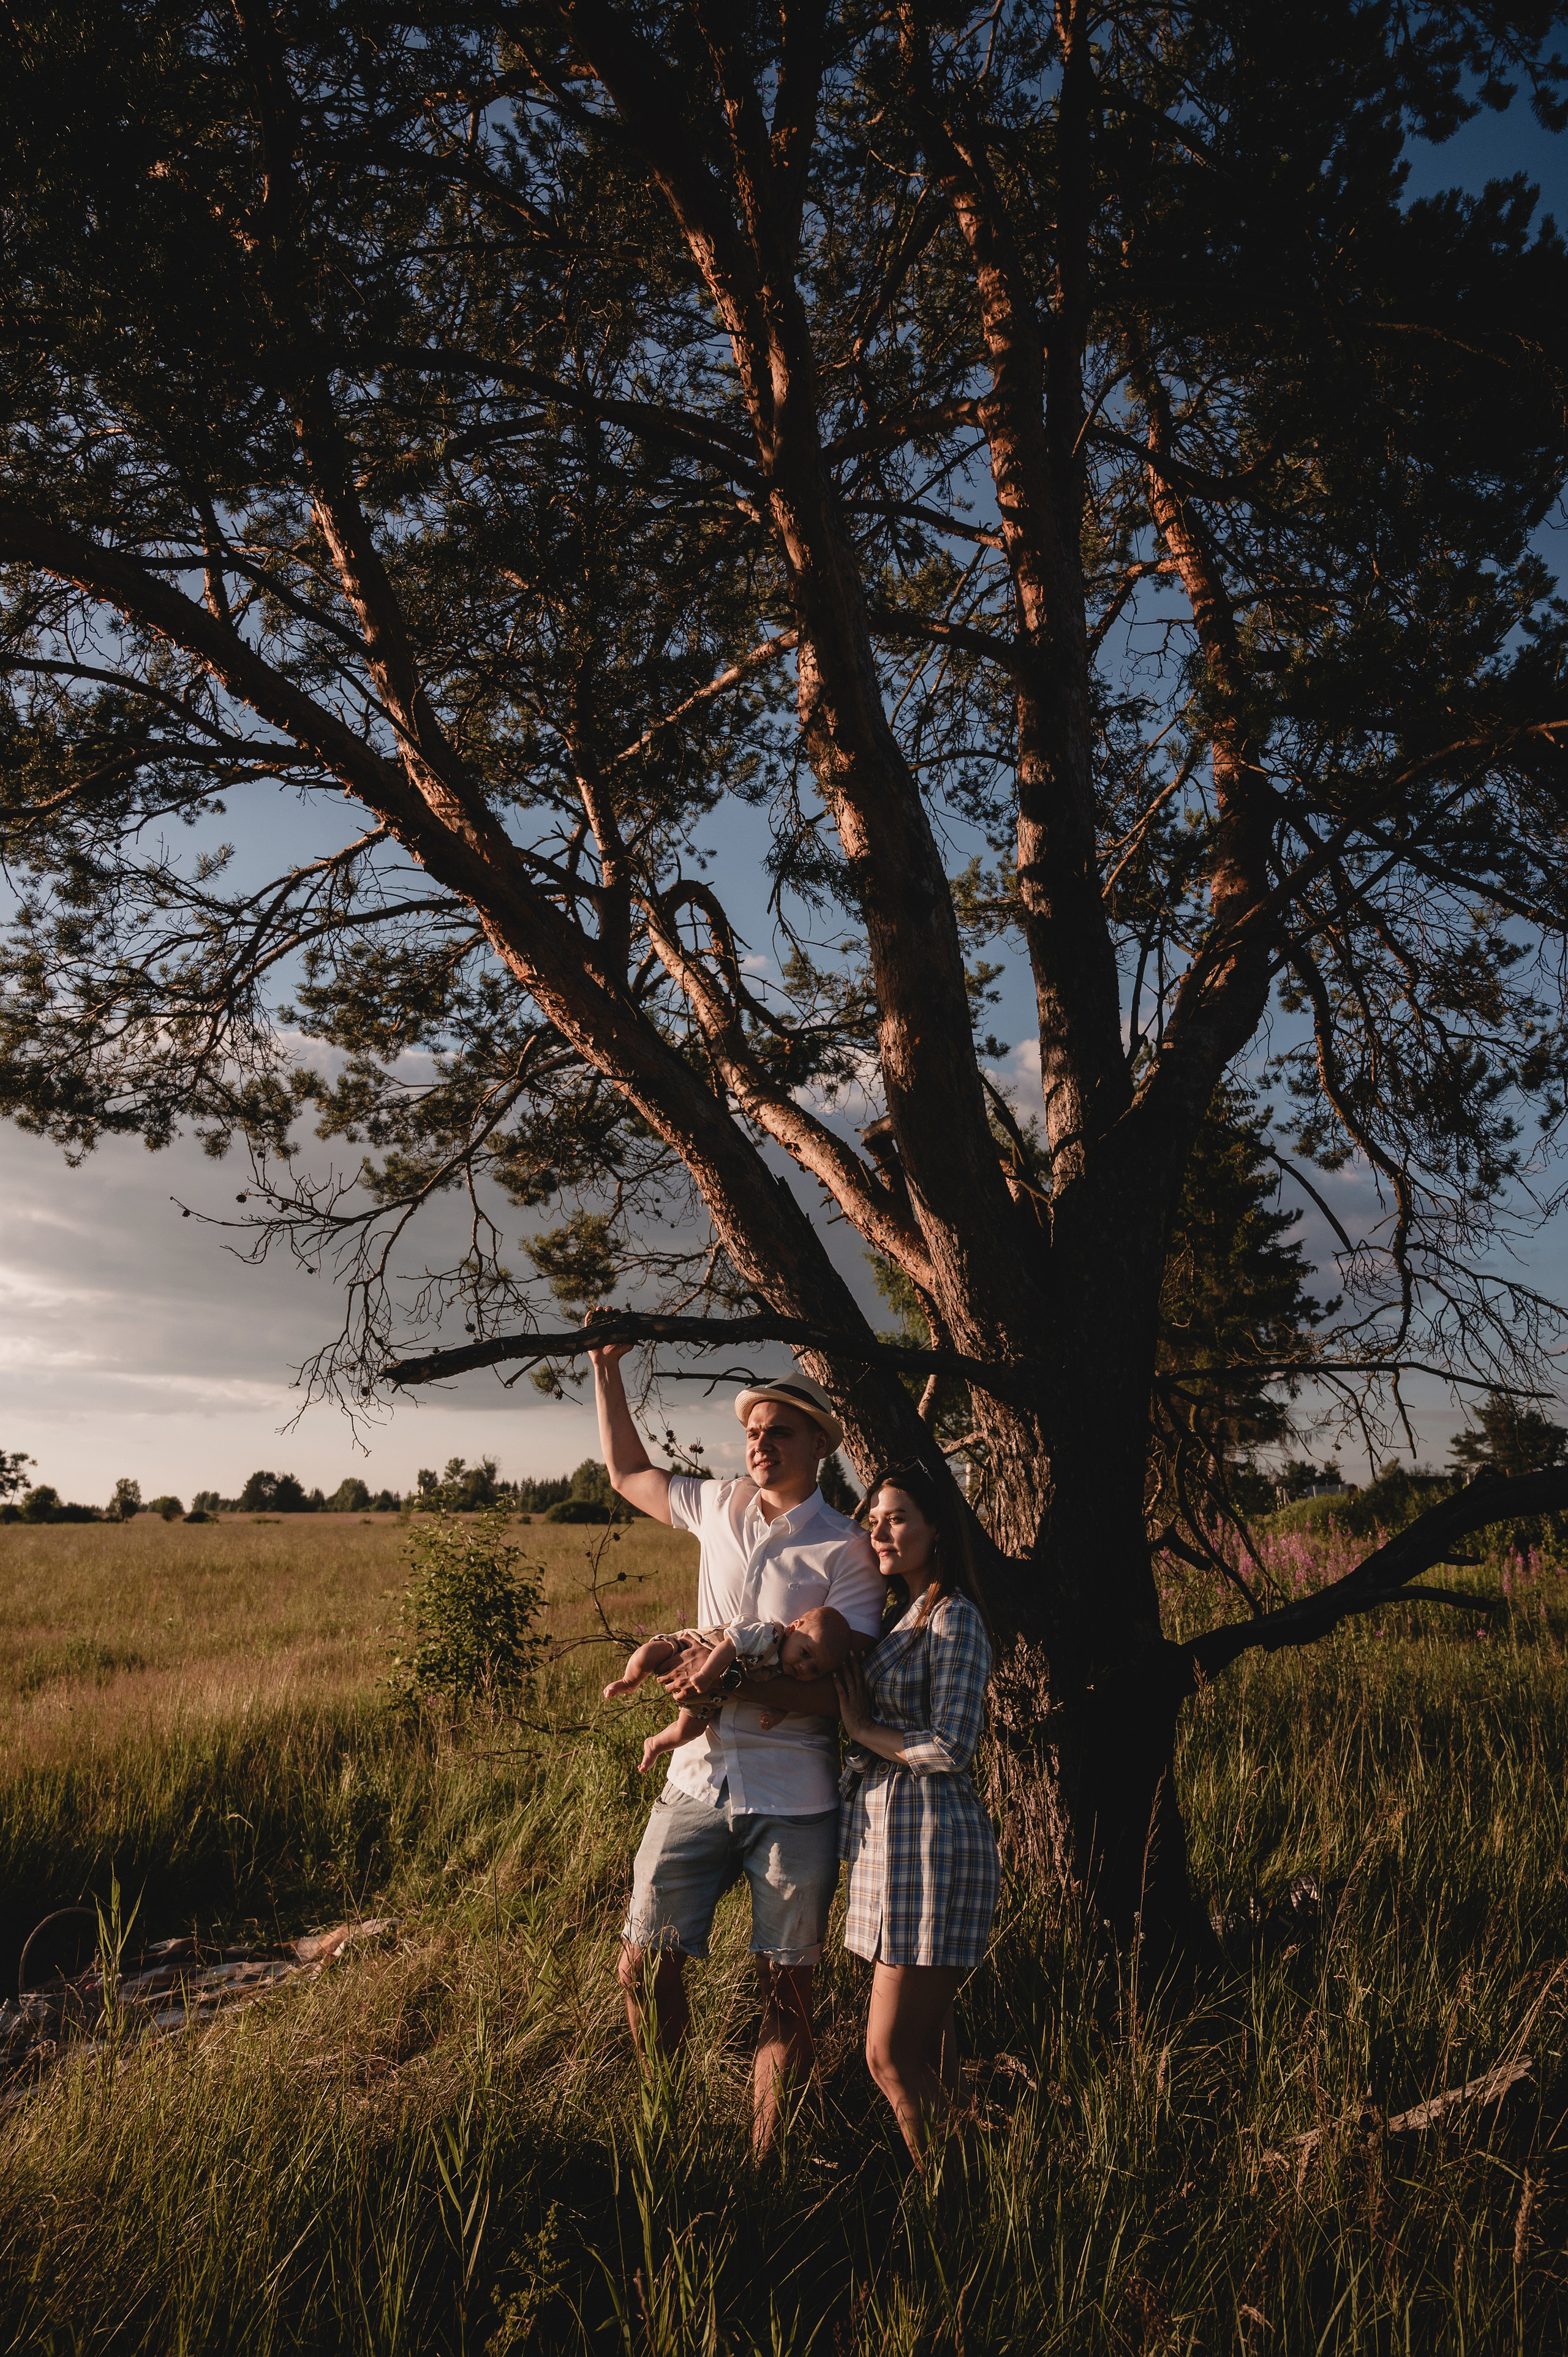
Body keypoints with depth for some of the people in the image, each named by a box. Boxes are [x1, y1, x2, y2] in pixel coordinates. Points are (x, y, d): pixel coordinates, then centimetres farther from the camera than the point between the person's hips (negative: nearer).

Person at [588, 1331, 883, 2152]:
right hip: (699, 1778, 4)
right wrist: (606, 1369, 16)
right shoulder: (721, 1508, 7)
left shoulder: (845, 1550, -8)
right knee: (645, 1965, 6)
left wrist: (735, 1683, -25)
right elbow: (628, 1472, 22)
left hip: (794, 1799, -4)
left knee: (786, 1991, 6)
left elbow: (842, 1689, -14)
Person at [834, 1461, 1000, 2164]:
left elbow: (950, 1748, -19)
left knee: (892, 2055, -3)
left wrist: (864, 1729, -8)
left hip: (929, 1838, -9)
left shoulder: (954, 1619, -12)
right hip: (888, 1836, 9)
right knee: (923, 2041, 17)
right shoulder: (898, 1618, 14)